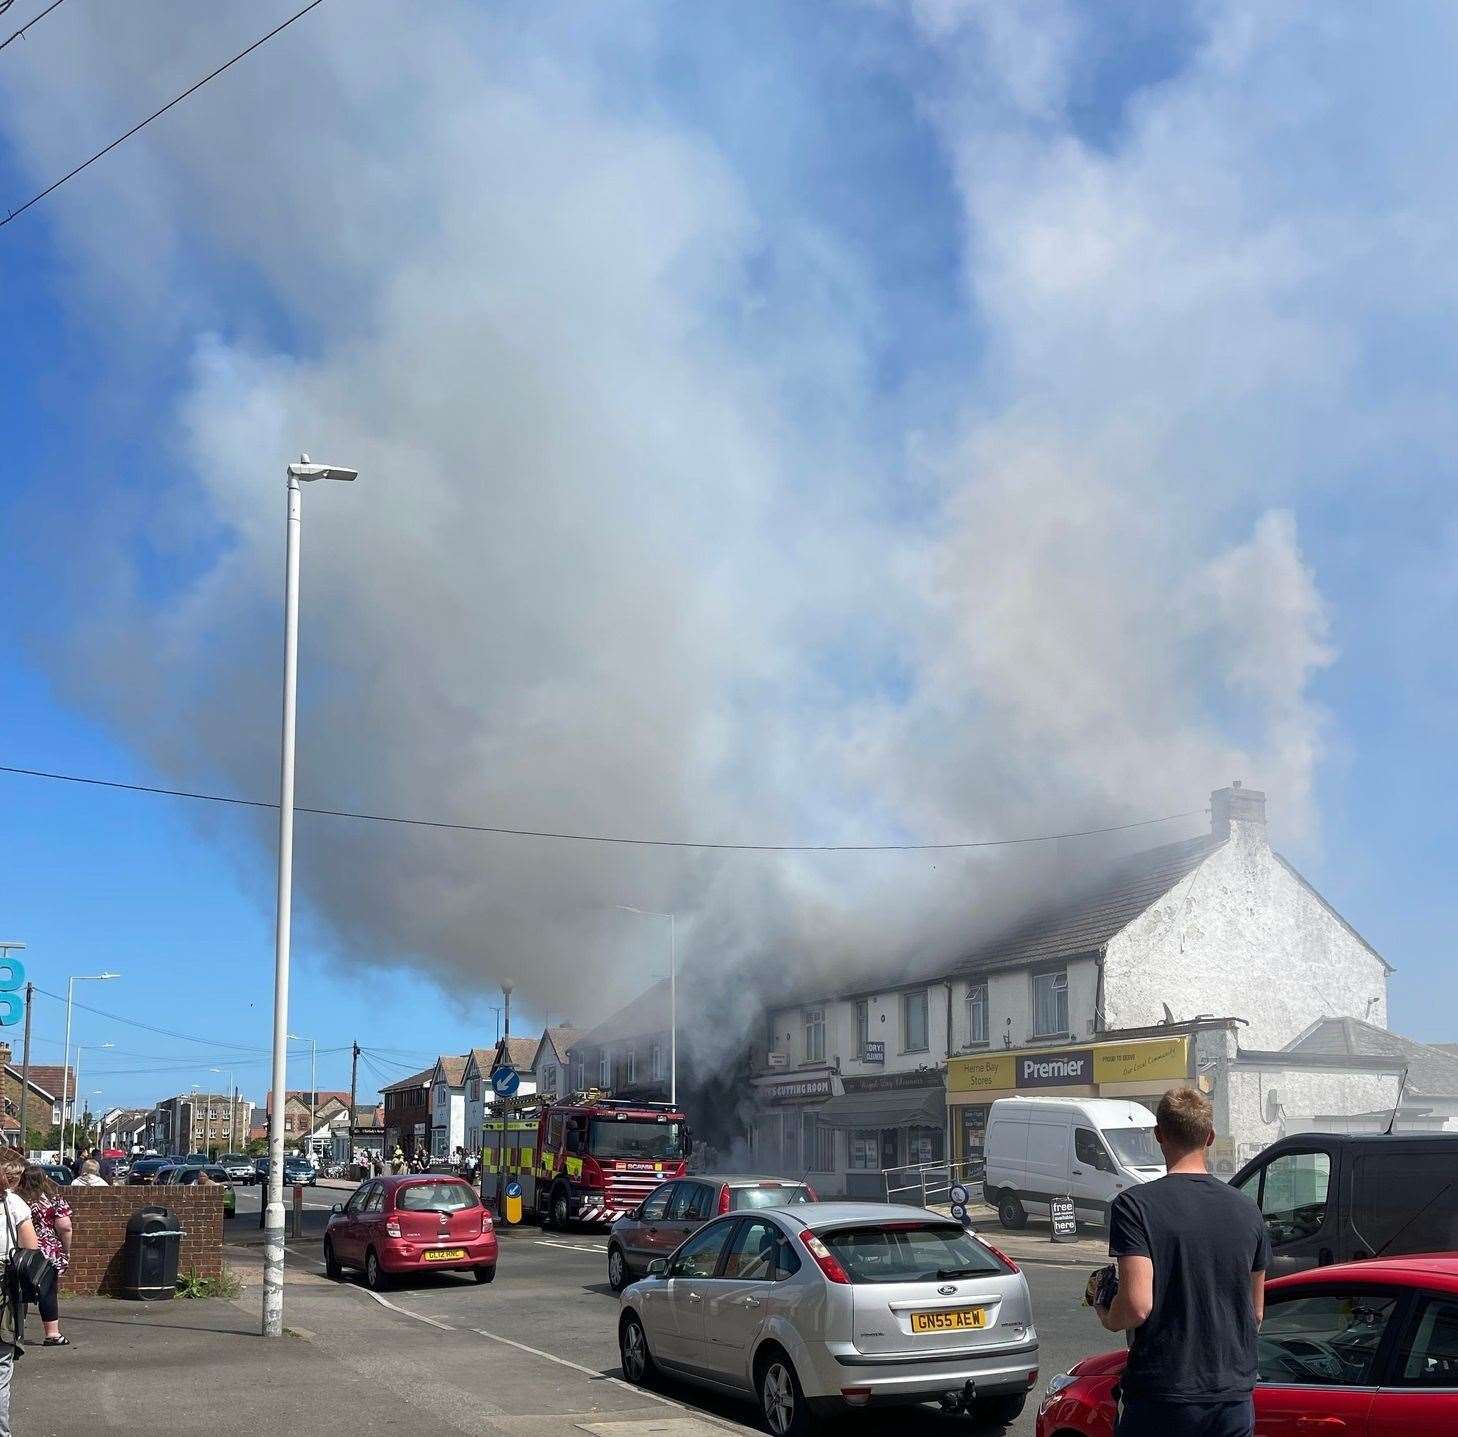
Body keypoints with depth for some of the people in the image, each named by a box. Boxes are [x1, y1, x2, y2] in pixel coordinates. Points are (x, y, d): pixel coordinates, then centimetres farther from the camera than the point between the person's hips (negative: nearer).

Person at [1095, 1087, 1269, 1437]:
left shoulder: (1135, 1205, -12)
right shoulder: (1247, 1210, 5)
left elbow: (1137, 1306, -20)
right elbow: (1256, 1314, 13)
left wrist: (1106, 1317, 2)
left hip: (1162, 1398, -4)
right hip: (1235, 1398, 4)